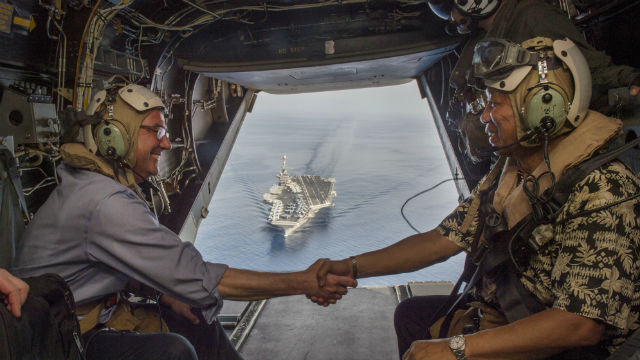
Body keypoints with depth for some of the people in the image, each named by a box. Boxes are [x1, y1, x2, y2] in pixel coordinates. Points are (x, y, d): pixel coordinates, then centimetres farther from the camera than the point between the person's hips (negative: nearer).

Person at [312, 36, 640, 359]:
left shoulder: (603, 191, -26)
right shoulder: (508, 172, 0)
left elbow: (581, 325, -30)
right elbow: (445, 239, 0)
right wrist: (351, 268, -6)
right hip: (491, 316, 8)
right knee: (411, 314, 22)